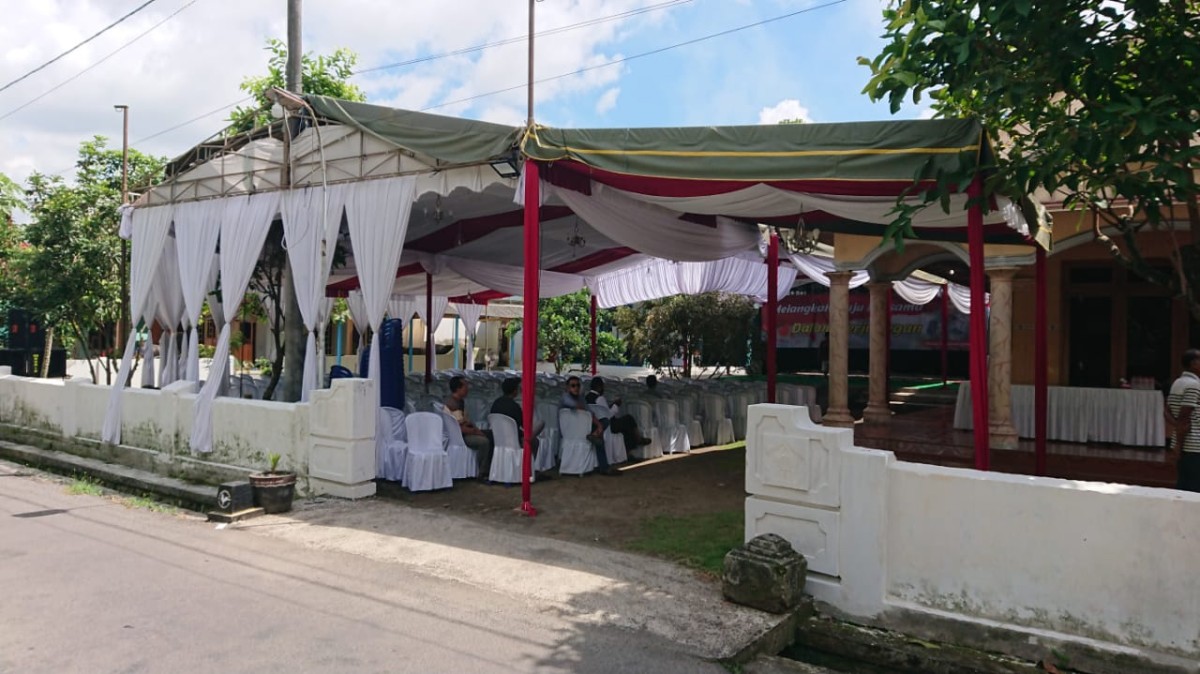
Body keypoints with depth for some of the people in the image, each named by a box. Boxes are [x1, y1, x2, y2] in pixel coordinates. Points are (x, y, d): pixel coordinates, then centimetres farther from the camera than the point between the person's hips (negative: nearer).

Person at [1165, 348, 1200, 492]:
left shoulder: (1177, 383, 14)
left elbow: (1168, 412, 13)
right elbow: (1184, 418, -17)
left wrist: (1177, 425, -4)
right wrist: (1179, 444, -14)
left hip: (1182, 446, 9)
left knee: (1183, 486, 13)